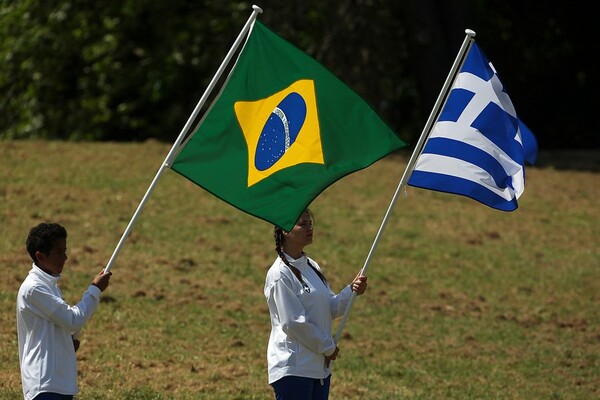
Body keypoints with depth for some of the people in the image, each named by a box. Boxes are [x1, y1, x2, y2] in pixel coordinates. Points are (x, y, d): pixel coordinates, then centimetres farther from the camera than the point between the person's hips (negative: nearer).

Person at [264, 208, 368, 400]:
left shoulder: (312, 267, 13)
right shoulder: (280, 274, -13)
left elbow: (331, 308, 13)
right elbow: (293, 322, -17)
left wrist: (352, 291, -6)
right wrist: (327, 346, -11)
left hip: (319, 366, 9)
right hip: (292, 368, -9)